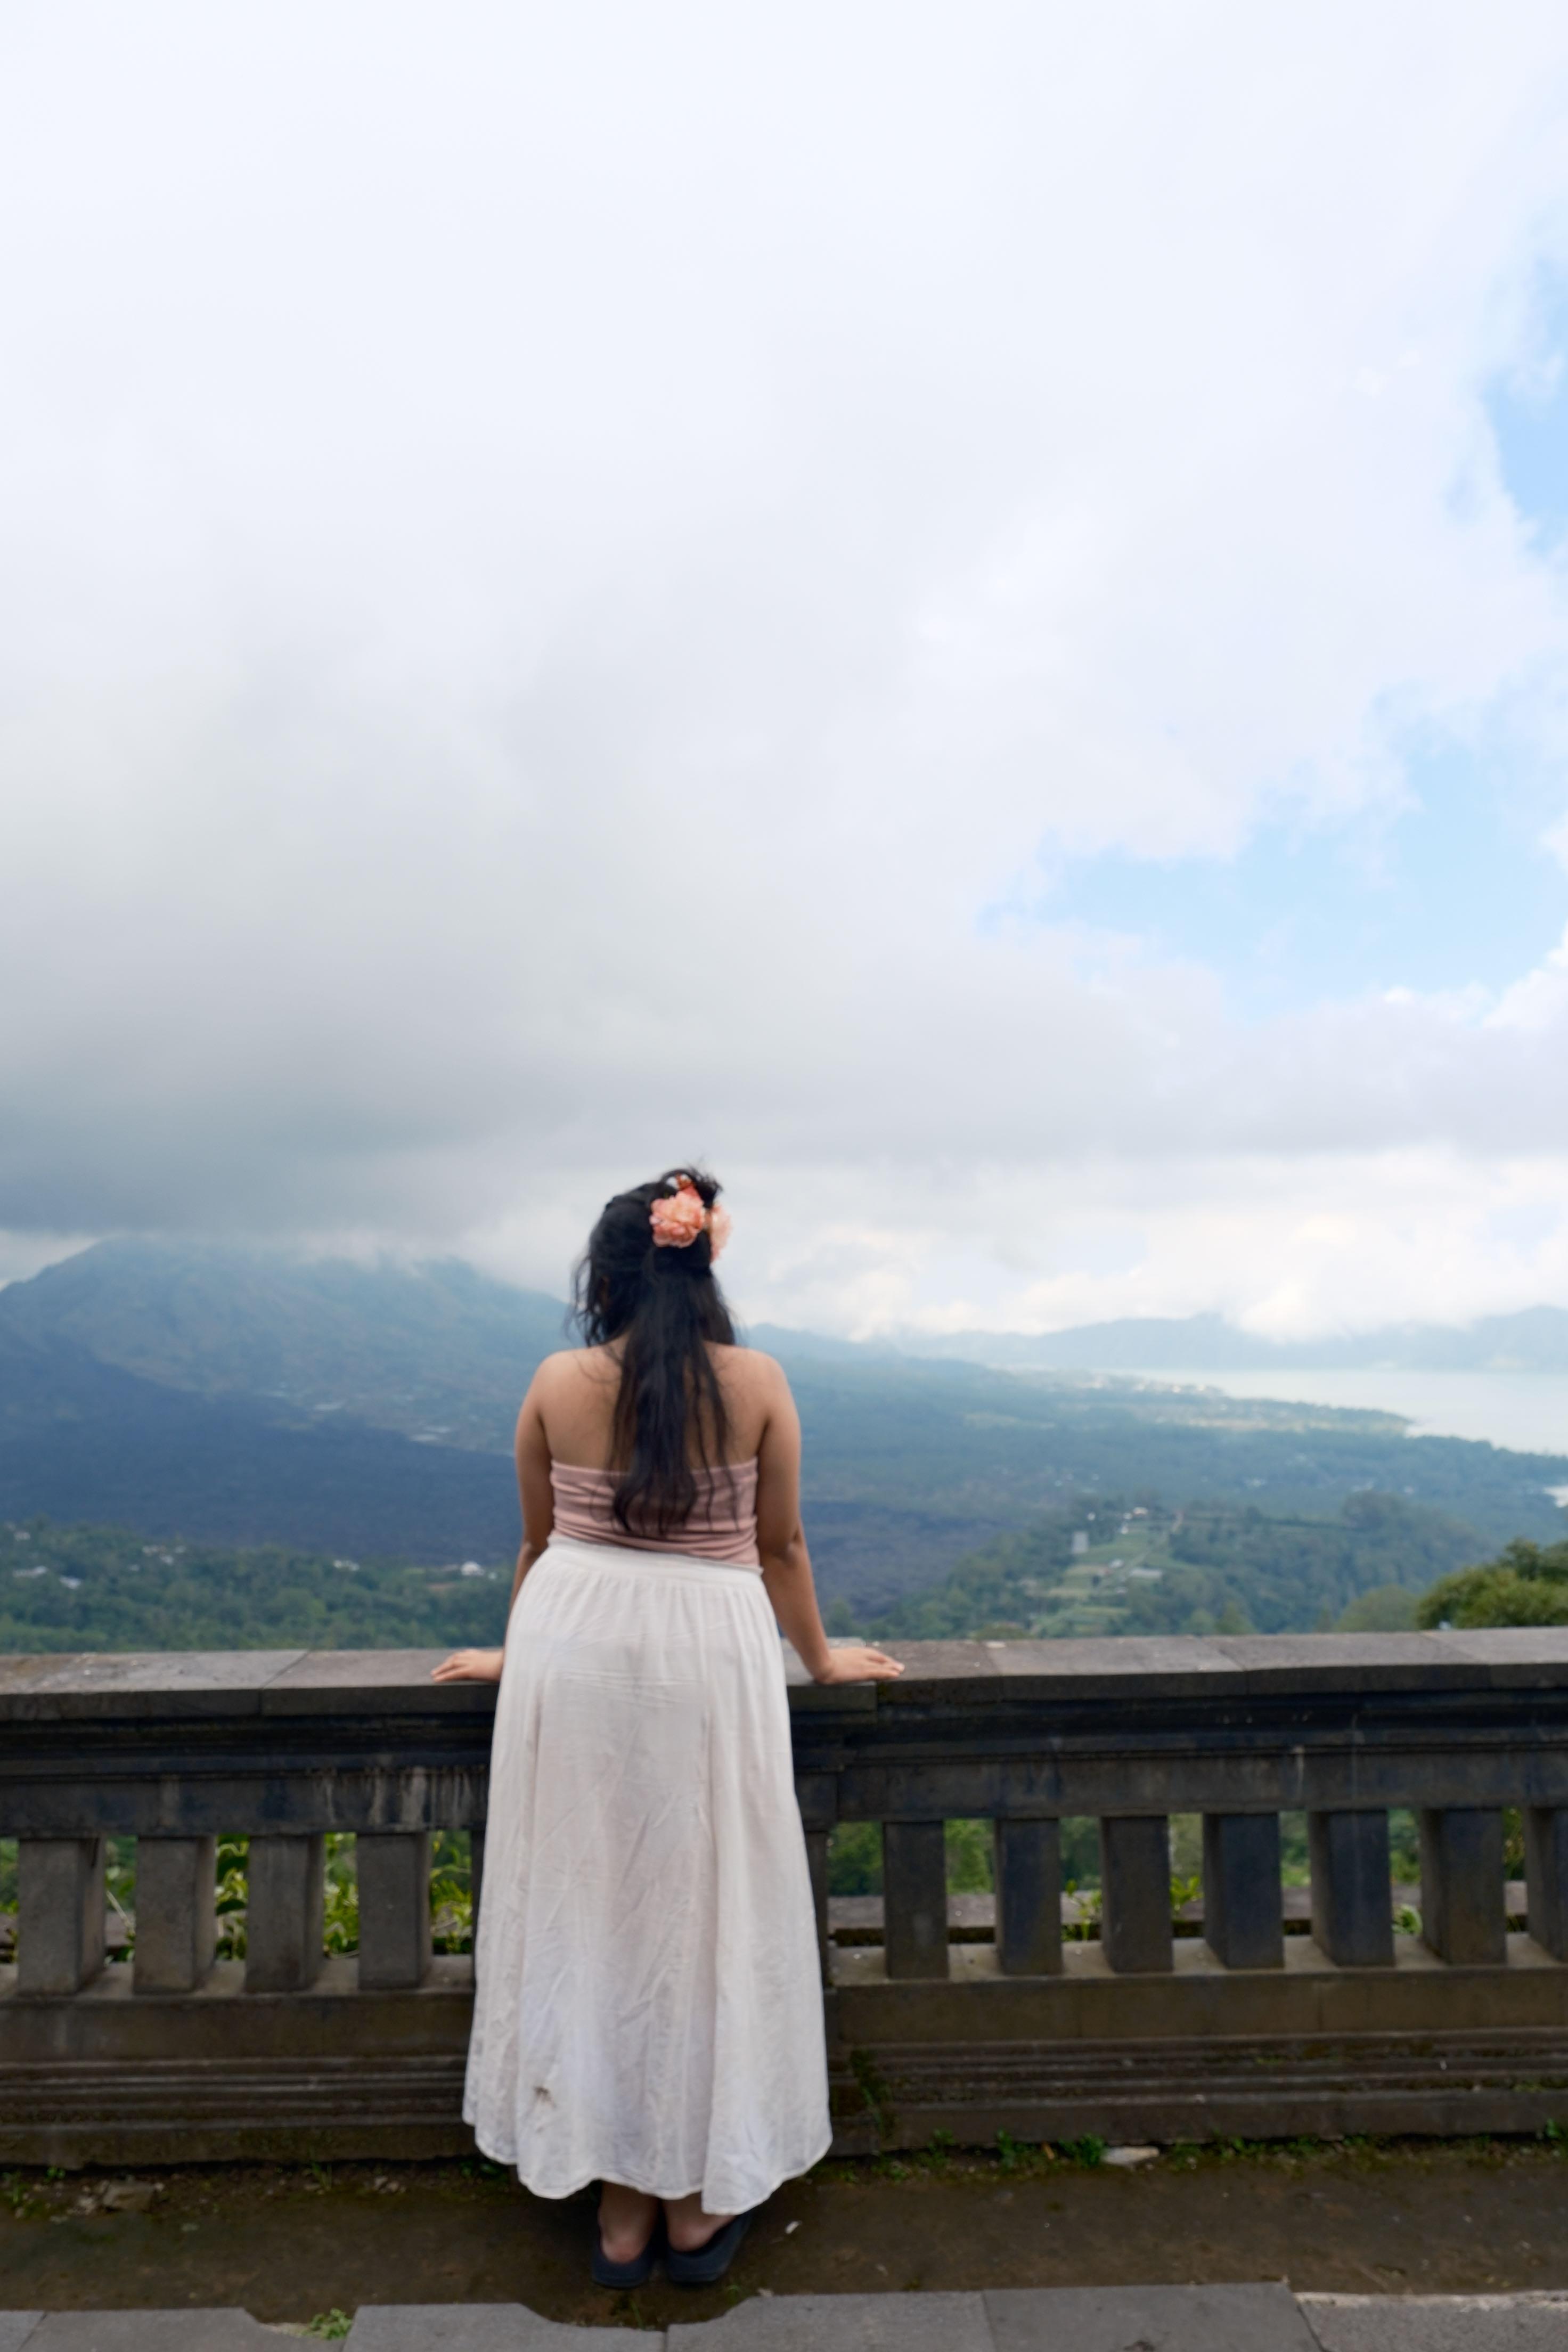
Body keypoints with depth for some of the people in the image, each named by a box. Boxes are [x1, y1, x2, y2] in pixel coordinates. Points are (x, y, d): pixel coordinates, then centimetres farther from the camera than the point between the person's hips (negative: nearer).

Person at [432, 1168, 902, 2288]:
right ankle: (700, 2202, 29)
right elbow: (780, 1546, 2)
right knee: (703, 1911, 14)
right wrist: (822, 1657, 18)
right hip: (708, 1651, -1)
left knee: (589, 1912, 15)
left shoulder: (558, 1384, -2)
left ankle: (622, 2203, 29)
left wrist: (514, 1655, 24)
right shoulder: (757, 1383, -5)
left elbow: (538, 1542, 7)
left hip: (574, 1648, 2)